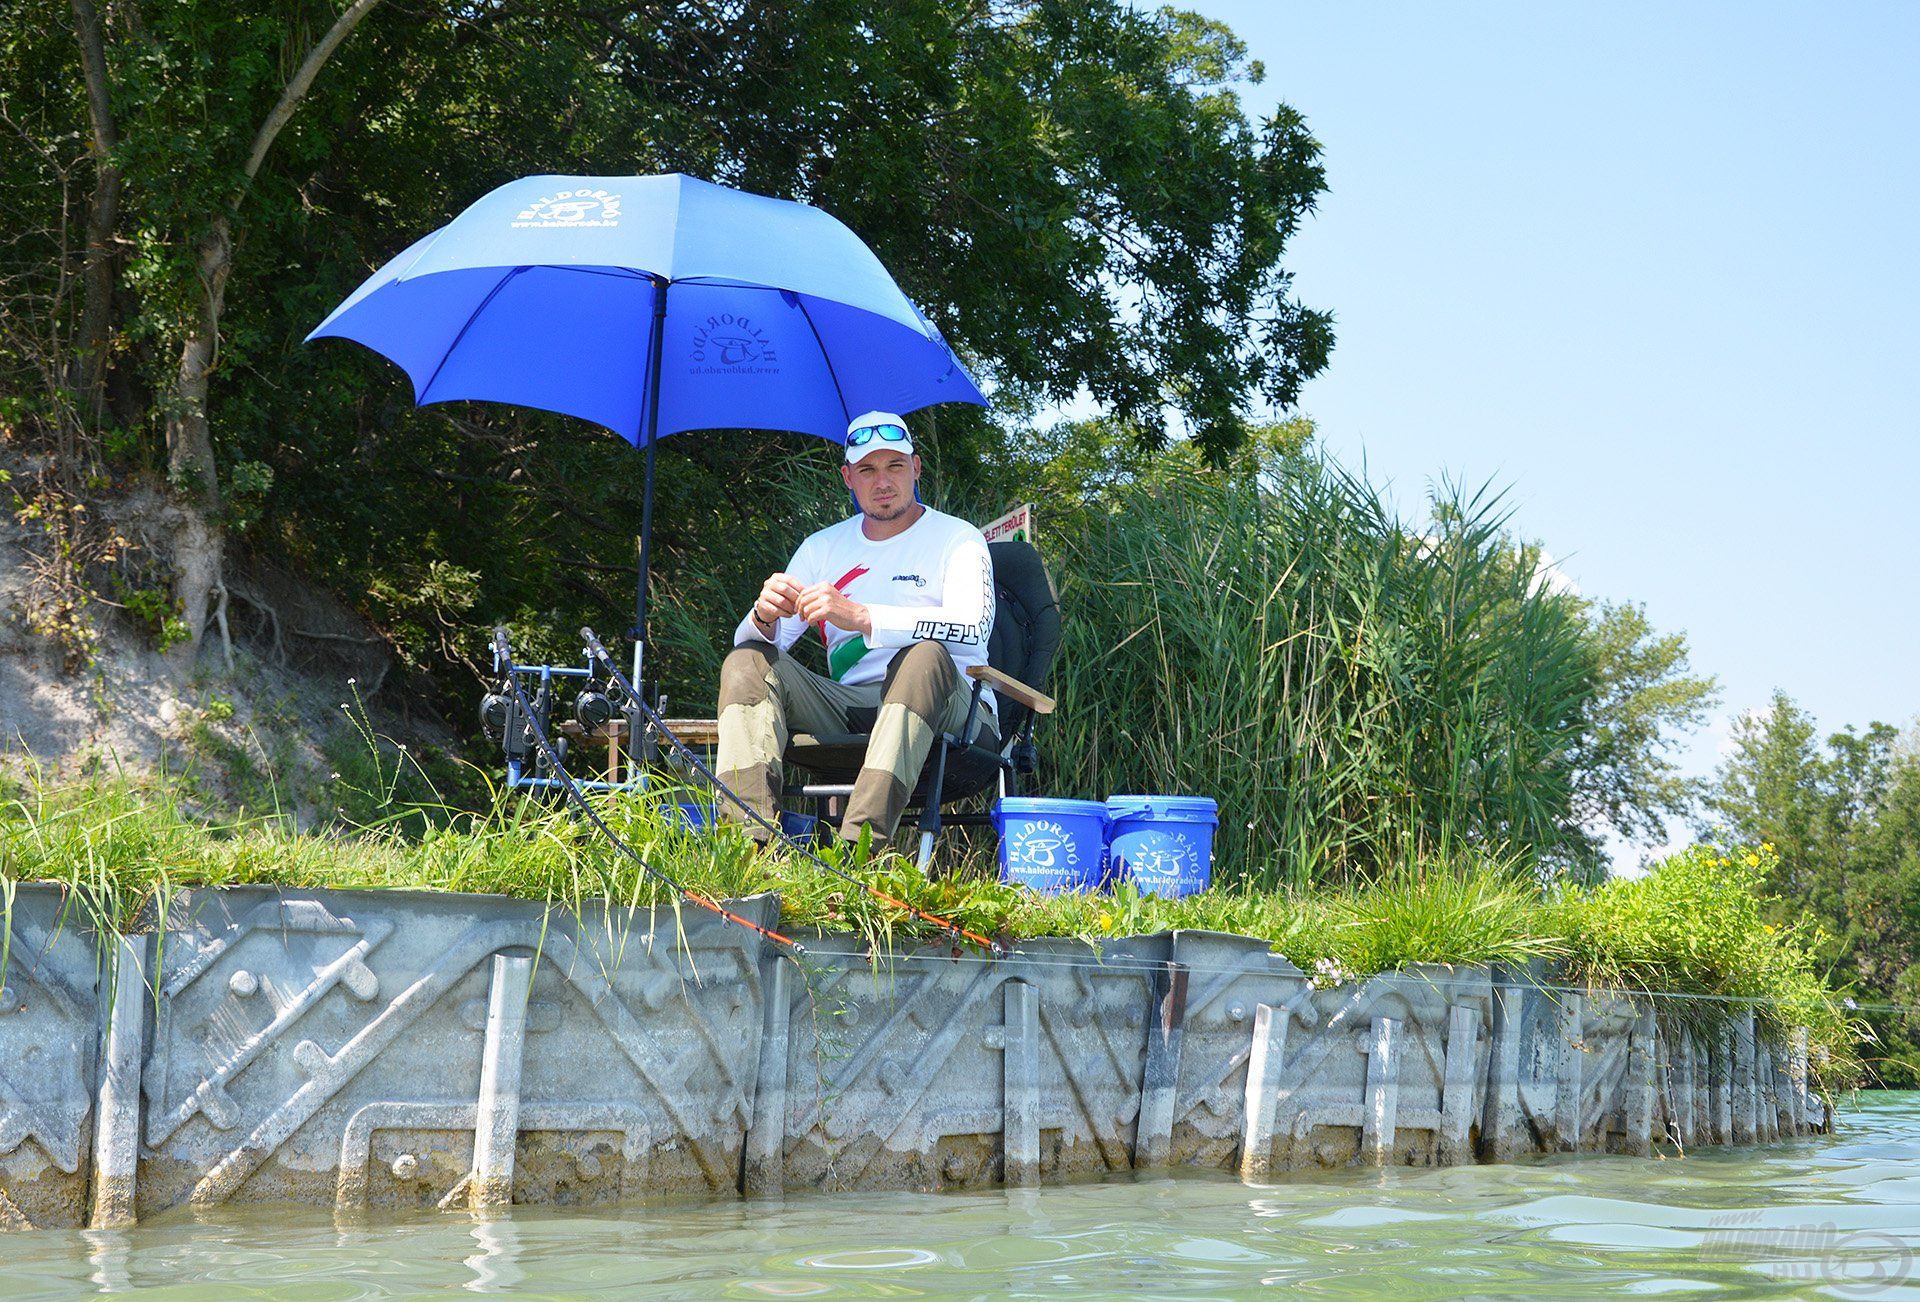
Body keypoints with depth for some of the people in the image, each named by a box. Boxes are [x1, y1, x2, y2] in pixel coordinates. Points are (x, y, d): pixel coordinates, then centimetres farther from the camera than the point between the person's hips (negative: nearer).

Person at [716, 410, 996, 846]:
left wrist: (861, 617, -29)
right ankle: (750, 840, -34)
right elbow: (750, 639, 9)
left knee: (925, 656, -36)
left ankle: (858, 851, -51)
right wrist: (764, 617, -18)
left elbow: (973, 627, -18)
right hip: (847, 707, 4)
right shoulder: (824, 547, 18)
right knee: (748, 662, -14)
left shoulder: (956, 539, 4)